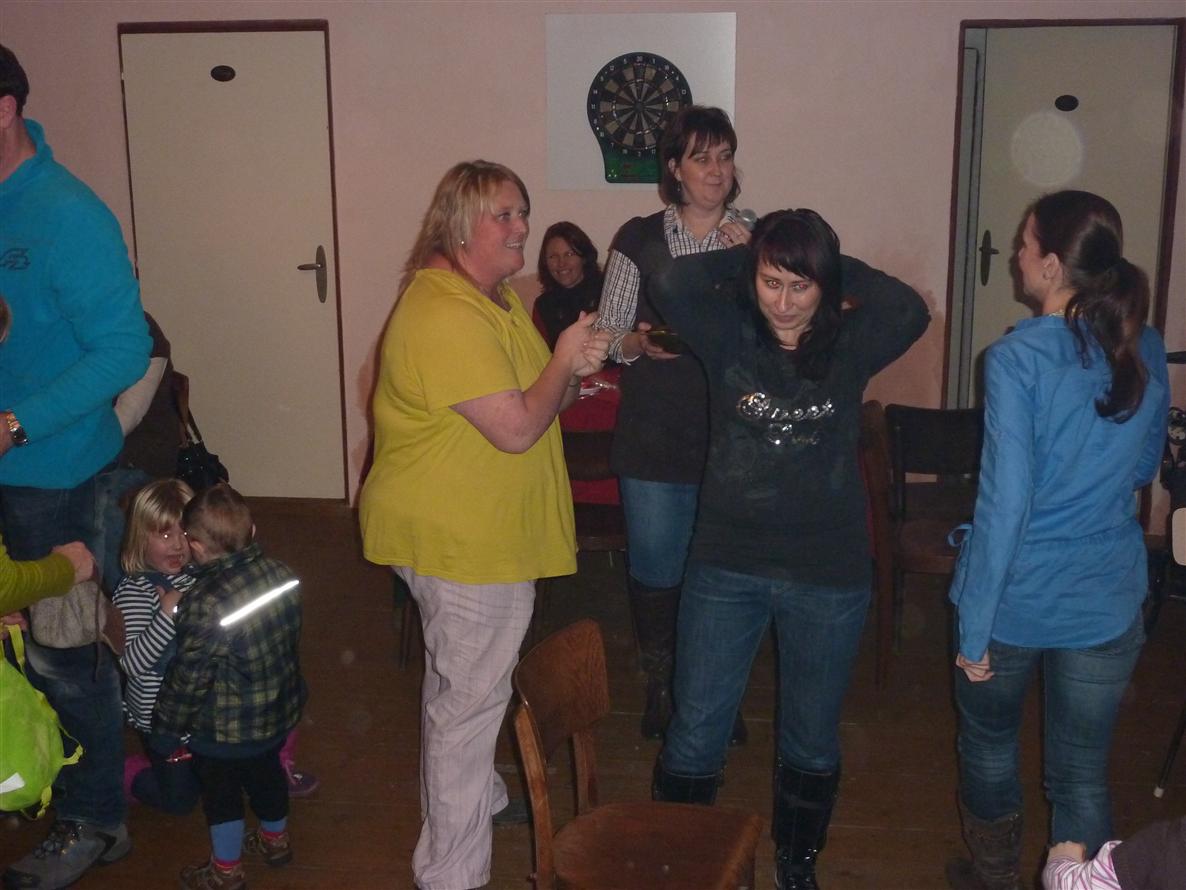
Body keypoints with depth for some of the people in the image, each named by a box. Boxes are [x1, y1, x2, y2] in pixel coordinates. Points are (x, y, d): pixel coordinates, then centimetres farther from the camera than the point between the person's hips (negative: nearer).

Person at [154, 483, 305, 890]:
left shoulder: (206, 605, -31)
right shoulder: (280, 573, -13)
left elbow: (188, 678, -22)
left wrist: (166, 731, -7)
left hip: (225, 731, -6)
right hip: (280, 712, 7)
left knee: (221, 794, 16)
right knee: (267, 773, 29)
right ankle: (275, 840, 50)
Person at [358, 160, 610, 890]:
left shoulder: (498, 296, 9)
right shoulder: (446, 318, -25)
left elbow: (537, 402, 15)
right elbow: (517, 430, -28)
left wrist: (576, 370, -6)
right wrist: (566, 360, -13)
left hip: (489, 533, 10)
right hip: (459, 540, -10)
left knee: (462, 686, 26)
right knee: (469, 699, 1)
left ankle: (479, 796, 47)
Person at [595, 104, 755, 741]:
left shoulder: (756, 240, 3)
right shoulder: (638, 239, 2)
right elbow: (608, 333, 4)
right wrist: (638, 343, -17)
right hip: (654, 435, 0)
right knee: (654, 568, 7)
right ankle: (660, 685, 30)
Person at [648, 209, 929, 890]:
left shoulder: (850, 346, -4)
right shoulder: (730, 336, -5)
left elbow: (911, 310, -23)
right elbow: (671, 284, -21)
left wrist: (835, 267, -11)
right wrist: (746, 262, -9)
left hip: (829, 577, 1)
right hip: (727, 567, 0)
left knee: (812, 739, 18)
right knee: (695, 737, 7)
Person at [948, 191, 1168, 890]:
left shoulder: (1018, 357, -18)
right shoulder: (1146, 350, -2)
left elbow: (1005, 501, -21)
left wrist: (974, 629, -15)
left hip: (1016, 602, -3)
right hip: (1107, 604, 3)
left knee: (989, 740, 23)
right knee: (1083, 775, 13)